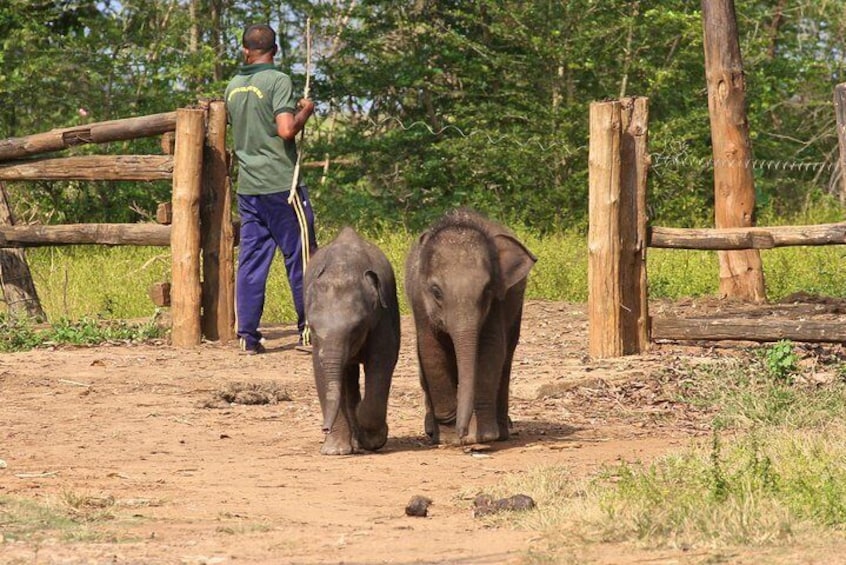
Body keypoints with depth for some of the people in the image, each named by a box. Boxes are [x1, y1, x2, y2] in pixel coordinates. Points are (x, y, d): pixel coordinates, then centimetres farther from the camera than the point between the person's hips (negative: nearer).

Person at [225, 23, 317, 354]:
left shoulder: (233, 87, 10)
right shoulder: (278, 81, -10)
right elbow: (286, 130, -20)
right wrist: (305, 112, -1)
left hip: (247, 187, 6)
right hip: (281, 184, -6)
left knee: (251, 259, 5)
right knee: (301, 256, 4)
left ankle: (247, 334, 1)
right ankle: (309, 329, 8)